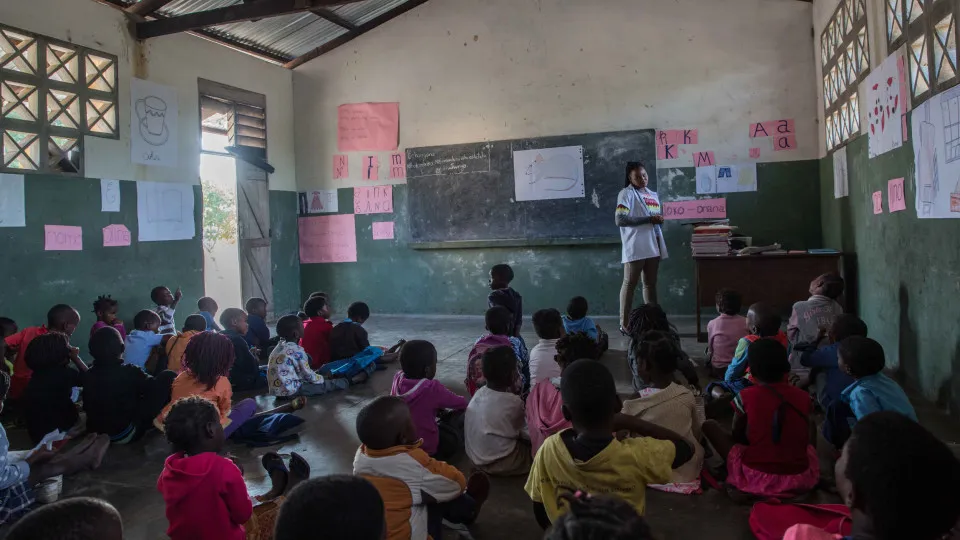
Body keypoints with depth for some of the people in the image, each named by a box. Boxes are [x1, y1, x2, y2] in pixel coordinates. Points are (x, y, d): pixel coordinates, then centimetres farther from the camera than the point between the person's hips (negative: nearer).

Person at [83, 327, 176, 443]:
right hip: (124, 435, -6)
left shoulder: (88, 376, -4)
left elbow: (87, 408, 9)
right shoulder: (129, 372, -20)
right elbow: (155, 387, -10)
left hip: (96, 433, 6)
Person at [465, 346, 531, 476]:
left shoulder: (479, 393, -4)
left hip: (476, 458, 7)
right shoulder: (513, 402, -23)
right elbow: (522, 431, -5)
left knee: (523, 434, 21)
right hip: (500, 464, -7)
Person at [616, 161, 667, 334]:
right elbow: (620, 220, -17)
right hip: (635, 247, -7)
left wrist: (660, 219, 2)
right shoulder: (626, 193, -6)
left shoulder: (653, 195, 18)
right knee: (630, 284, -3)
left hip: (653, 246, 7)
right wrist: (648, 219, -18)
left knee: (650, 283, 11)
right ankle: (624, 324, 2)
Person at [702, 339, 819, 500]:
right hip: (800, 479, 3)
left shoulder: (745, 396, -5)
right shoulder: (803, 396, 2)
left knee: (709, 425, 14)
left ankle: (739, 483, 7)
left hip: (756, 478, -3)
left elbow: (737, 436, 10)